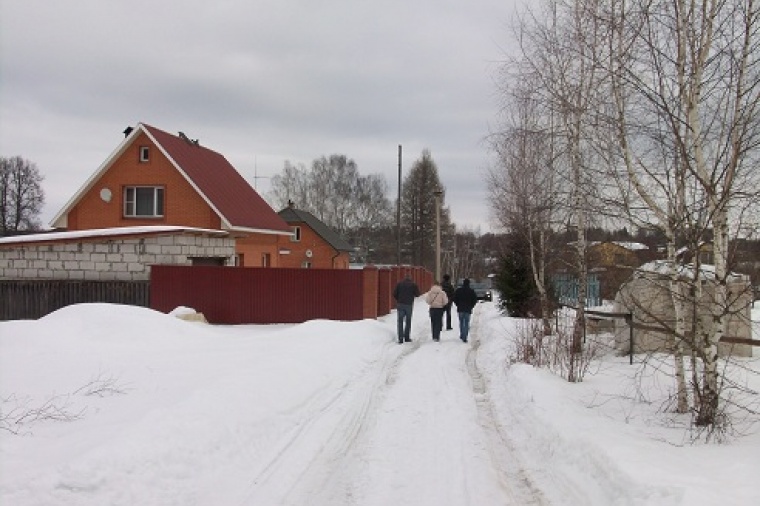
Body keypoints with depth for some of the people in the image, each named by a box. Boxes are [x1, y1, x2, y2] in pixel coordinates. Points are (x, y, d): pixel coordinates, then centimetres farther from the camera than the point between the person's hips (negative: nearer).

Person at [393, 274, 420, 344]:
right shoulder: (413, 284, 0)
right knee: (408, 321, 12)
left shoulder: (399, 284, 3)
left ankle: (400, 338, -5)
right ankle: (406, 338, 15)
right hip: (409, 305, -1)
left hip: (400, 305, 1)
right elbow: (417, 294, 3)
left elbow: (394, 294, 1)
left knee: (400, 322, 3)